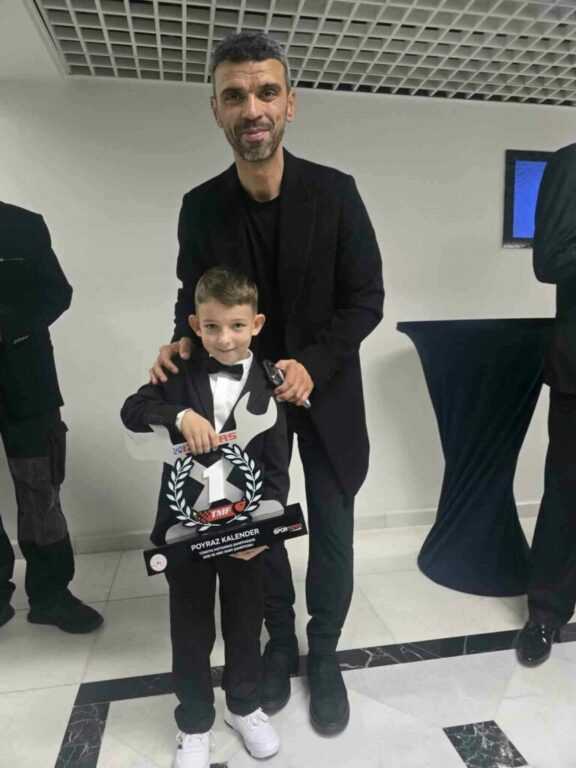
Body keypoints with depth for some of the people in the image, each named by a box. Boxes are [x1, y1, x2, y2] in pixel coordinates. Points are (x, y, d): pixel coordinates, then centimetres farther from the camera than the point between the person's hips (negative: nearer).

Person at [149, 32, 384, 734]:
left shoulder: (335, 192, -10)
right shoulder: (200, 207, -5)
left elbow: (365, 299, -9)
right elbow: (193, 297, 6)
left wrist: (312, 365, -22)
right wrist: (183, 343, -16)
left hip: (325, 393, -1)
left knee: (332, 533, 8)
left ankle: (323, 651, 34)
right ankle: (280, 639, 39)